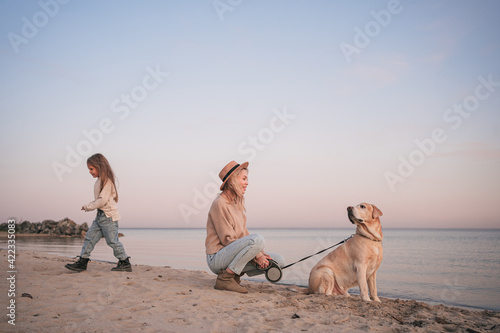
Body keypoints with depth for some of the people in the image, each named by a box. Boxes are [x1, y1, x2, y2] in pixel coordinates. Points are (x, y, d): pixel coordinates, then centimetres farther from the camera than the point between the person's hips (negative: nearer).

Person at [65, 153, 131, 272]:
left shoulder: (107, 180, -15)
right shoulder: (100, 181, 14)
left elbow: (102, 200, -21)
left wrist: (88, 207, -11)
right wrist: (89, 206, 2)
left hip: (109, 216, -9)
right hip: (100, 215, 9)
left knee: (112, 240, -4)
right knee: (90, 237, 6)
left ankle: (125, 263, 5)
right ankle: (82, 261, 10)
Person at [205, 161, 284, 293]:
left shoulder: (238, 203, 15)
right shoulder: (220, 203, -13)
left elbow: (243, 234, 15)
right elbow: (227, 239, -17)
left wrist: (260, 254, -2)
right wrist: (256, 255, -16)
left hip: (231, 253, 8)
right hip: (217, 257, -8)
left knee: (278, 261, 0)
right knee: (257, 239, -31)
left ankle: (235, 274, 8)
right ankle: (224, 279, -19)